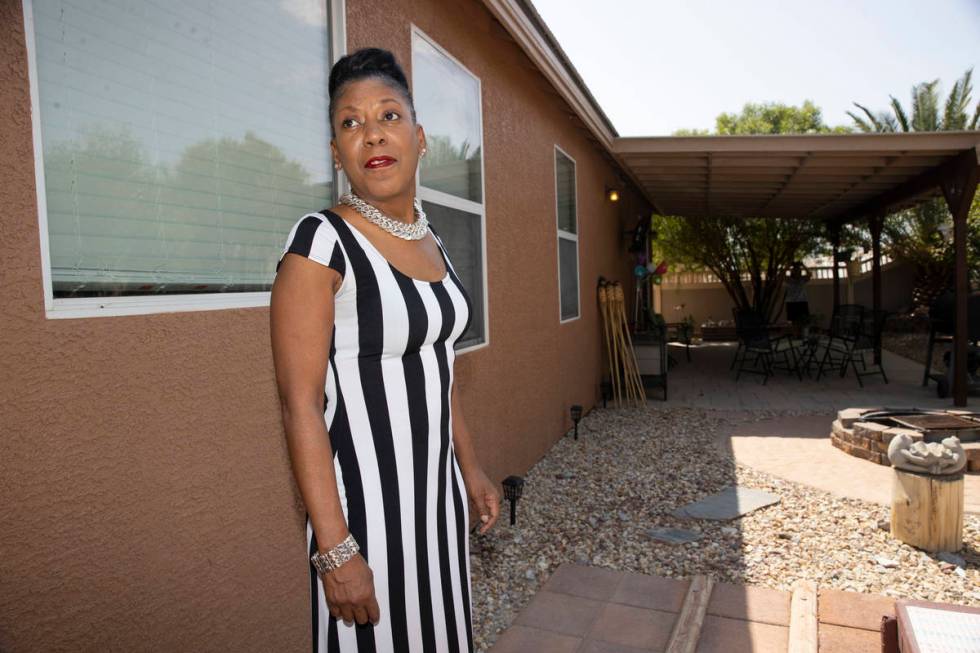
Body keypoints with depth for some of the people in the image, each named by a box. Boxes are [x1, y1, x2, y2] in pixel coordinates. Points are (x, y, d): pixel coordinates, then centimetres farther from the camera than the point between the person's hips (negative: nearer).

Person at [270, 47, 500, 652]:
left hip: (438, 489, 7)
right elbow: (300, 404, -19)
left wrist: (471, 469, 14)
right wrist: (336, 551, -20)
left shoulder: (431, 239, 5)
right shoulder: (321, 242, -17)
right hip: (363, 500, -7)